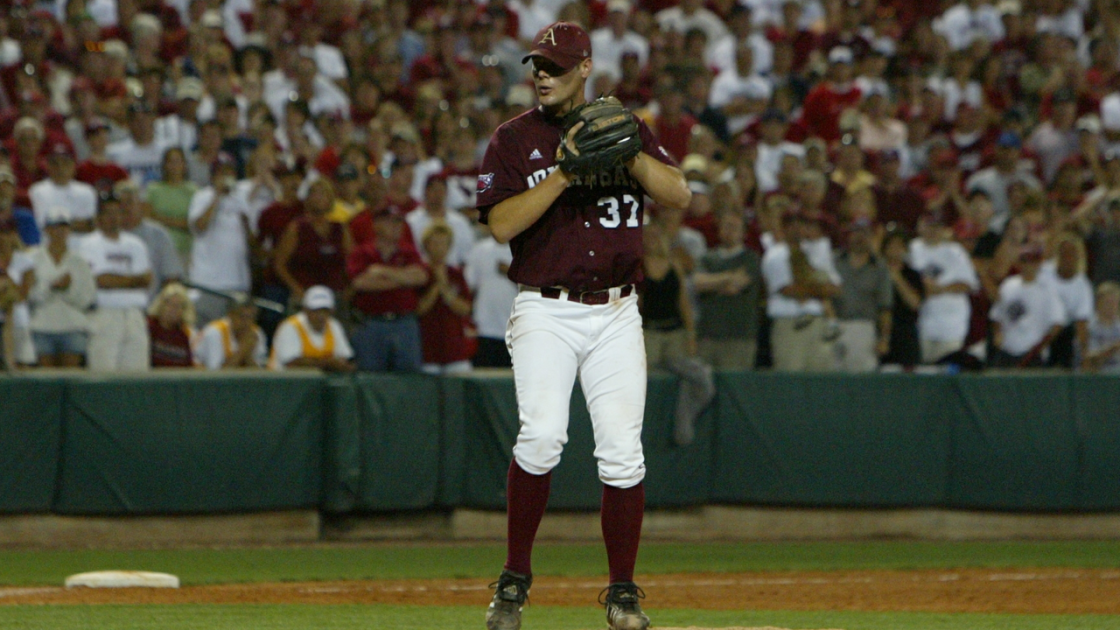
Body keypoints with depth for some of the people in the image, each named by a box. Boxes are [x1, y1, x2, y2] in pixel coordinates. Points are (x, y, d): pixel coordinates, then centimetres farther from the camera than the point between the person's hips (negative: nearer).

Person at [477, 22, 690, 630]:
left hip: (616, 314, 2)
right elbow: (502, 224, -8)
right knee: (541, 436, -21)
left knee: (622, 451, -4)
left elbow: (680, 196, 0)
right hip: (545, 311, -2)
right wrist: (565, 172, -17)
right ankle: (514, 580, -8)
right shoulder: (514, 139, 4)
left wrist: (626, 153, -14)